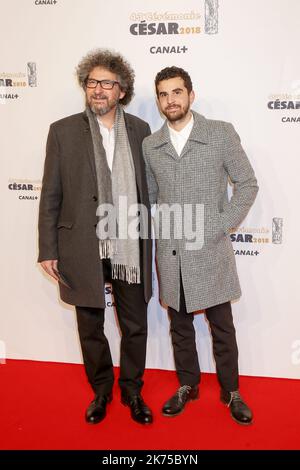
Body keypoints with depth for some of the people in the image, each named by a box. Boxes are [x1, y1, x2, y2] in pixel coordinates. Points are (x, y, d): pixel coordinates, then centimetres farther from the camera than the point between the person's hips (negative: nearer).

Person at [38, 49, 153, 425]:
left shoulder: (140, 130, 3)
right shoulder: (63, 131, -1)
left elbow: (147, 187, 7)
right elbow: (50, 196, -1)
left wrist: (148, 243, 5)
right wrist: (48, 250, -4)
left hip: (130, 250, 1)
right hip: (83, 250, 0)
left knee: (135, 327, 13)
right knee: (91, 328, 15)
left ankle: (132, 390, 37)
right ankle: (101, 390, 39)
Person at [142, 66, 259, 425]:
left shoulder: (221, 133, -3)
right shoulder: (150, 145, 7)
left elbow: (247, 184, 0)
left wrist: (222, 226, -8)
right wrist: (158, 230, 4)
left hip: (210, 251, -3)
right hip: (169, 253, 3)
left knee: (222, 327, 9)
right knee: (180, 325, 15)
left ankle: (231, 391, 29)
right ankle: (187, 386, 34)